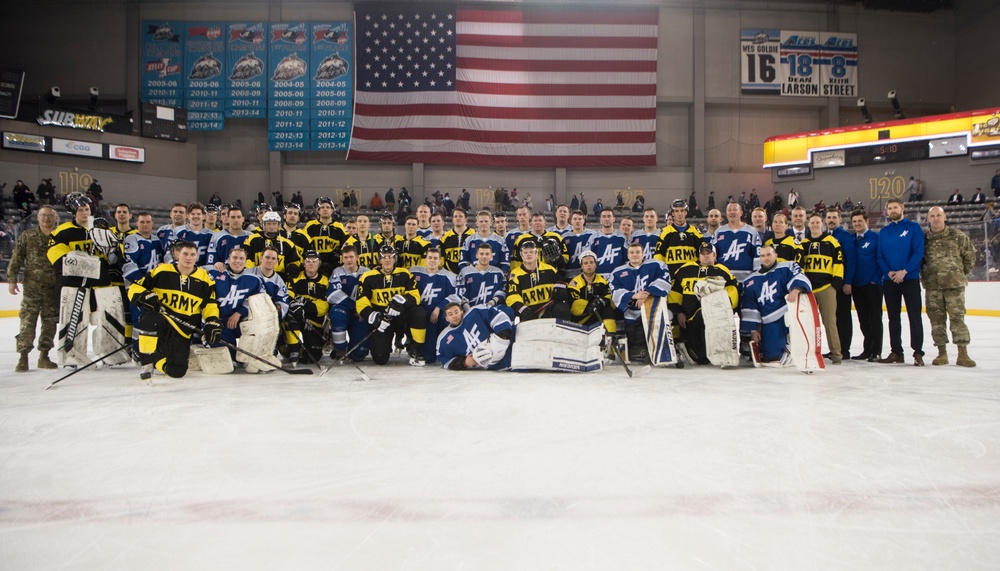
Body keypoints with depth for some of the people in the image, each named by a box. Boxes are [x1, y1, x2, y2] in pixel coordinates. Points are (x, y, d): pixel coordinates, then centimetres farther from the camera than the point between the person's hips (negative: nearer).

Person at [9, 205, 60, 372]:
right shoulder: (27, 236, 5)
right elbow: (16, 259, 4)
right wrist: (11, 280, -3)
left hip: (54, 288, 2)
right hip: (32, 286, -2)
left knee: (50, 322, 5)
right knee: (28, 320, -6)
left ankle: (43, 356, 15)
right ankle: (23, 357, -2)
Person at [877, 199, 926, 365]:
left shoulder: (913, 227, -1)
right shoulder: (883, 232, 10)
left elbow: (919, 252, -9)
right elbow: (880, 256, 8)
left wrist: (904, 271, -17)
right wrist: (889, 272, -9)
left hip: (910, 278, -4)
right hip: (890, 281, 4)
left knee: (915, 316, -4)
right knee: (893, 318, 8)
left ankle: (918, 353, 0)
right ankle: (896, 352, 15)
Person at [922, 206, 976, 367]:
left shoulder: (957, 236, 0)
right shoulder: (923, 238, 5)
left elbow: (970, 256, 8)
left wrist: (962, 273, 9)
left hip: (954, 285, -2)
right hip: (932, 287, 2)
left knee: (957, 317, -4)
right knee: (936, 319, 5)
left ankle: (963, 354, 0)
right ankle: (942, 352, 14)